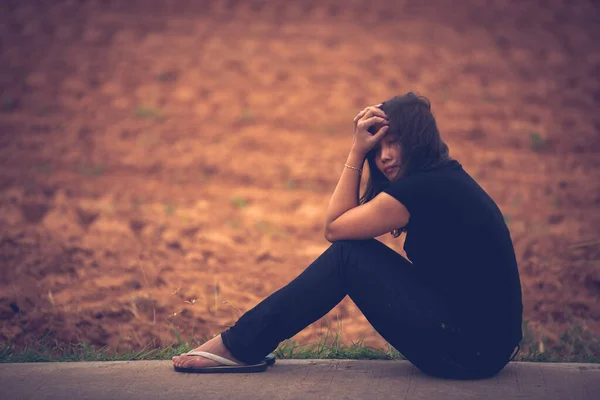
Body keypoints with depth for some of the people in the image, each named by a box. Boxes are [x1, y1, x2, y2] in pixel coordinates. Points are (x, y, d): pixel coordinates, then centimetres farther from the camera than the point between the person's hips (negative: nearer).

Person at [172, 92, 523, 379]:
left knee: (347, 255, -7)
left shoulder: (421, 188, -18)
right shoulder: (444, 177, 12)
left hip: (468, 352, -9)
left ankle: (240, 346, 1)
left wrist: (356, 153, -3)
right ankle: (244, 344, 14)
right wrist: (358, 153, 8)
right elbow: (347, 219, 16)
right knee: (354, 250, 10)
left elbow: (334, 226, -6)